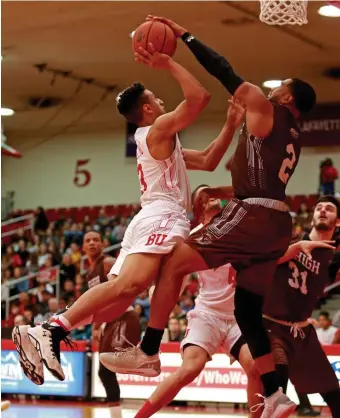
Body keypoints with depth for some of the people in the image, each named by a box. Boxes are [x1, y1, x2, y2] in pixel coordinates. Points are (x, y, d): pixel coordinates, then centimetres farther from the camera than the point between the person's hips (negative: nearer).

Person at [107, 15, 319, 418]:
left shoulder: (265, 109, 2)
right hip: (276, 221, 9)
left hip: (253, 215, -9)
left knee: (174, 262, -5)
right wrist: (219, 192, 37)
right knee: (247, 309, 12)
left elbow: (226, 73, 0)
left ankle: (147, 351, -8)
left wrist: (184, 36, 5)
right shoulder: (292, 136, 25)